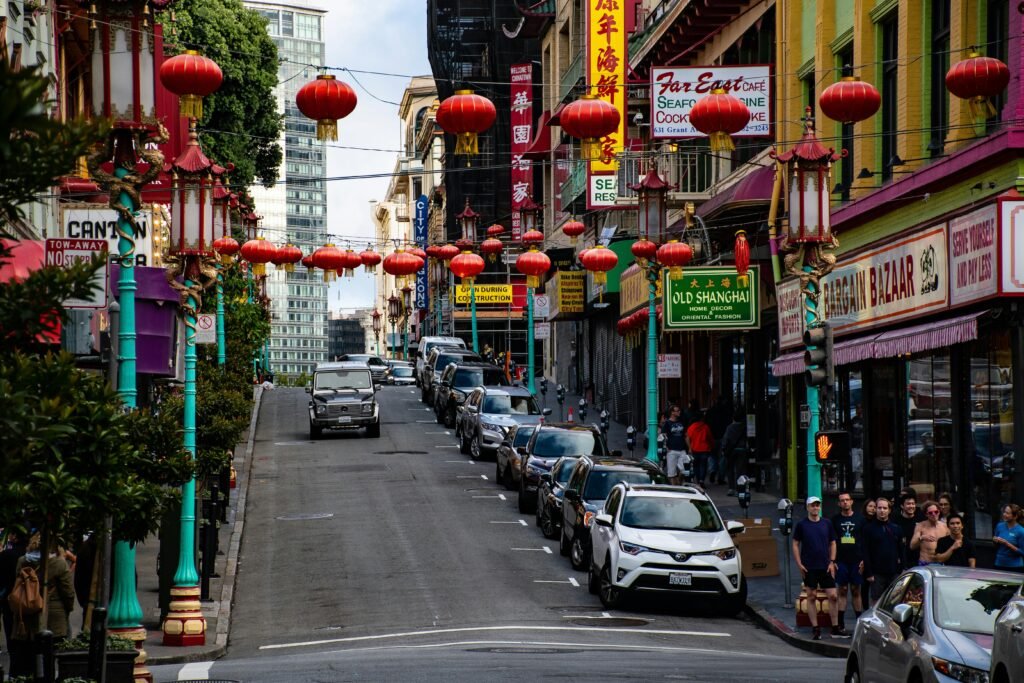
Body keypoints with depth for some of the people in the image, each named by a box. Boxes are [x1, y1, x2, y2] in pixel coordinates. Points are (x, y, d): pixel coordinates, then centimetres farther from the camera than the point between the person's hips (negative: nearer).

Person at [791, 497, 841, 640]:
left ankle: (835, 628, 7)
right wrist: (799, 564, -6)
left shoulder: (827, 524, 6)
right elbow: (795, 545, 2)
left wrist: (832, 562, 0)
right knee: (811, 597, 2)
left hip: (825, 567, 2)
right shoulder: (801, 525, 0)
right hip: (809, 568, -2)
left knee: (833, 596, -2)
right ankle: (815, 629, 7)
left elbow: (832, 543, 11)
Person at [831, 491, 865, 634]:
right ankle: (841, 624, 2)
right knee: (842, 591, 0)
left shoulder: (860, 518, 4)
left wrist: (864, 559, -2)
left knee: (856, 591, 4)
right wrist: (832, 560, -1)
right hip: (841, 561, 0)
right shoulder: (835, 519, 5)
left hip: (856, 561, 0)